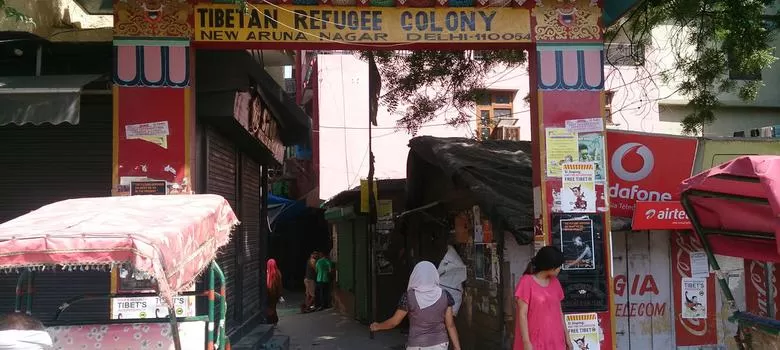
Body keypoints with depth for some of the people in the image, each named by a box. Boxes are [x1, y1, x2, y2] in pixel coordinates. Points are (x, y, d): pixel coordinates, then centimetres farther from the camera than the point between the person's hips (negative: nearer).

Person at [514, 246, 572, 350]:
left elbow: (559, 311, 15)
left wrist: (567, 337, 14)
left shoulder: (555, 282, 8)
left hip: (555, 341, 6)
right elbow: (522, 314, -12)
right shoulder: (527, 282, -10)